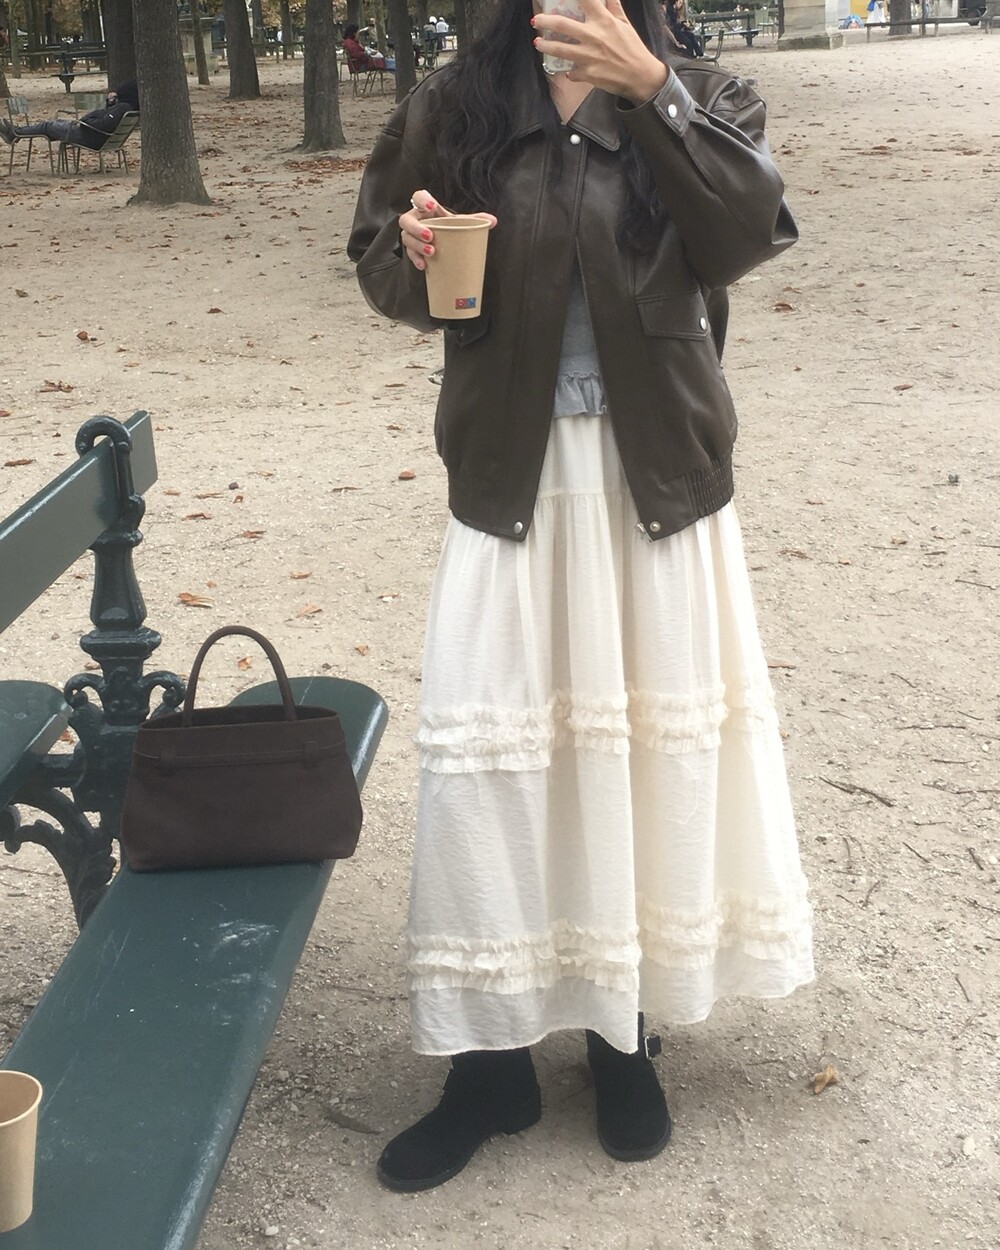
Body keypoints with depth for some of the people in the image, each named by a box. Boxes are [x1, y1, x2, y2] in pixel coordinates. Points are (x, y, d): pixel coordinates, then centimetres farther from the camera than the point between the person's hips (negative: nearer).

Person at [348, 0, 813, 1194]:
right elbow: (377, 258, 11)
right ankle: (490, 1056, 16)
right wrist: (413, 258, -12)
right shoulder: (453, 109, 2)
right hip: (512, 478, 0)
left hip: (656, 478, 0)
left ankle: (624, 1035, 27)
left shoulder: (697, 97, 2)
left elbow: (746, 232, -15)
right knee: (489, 757, 0)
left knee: (652, 738, 8)